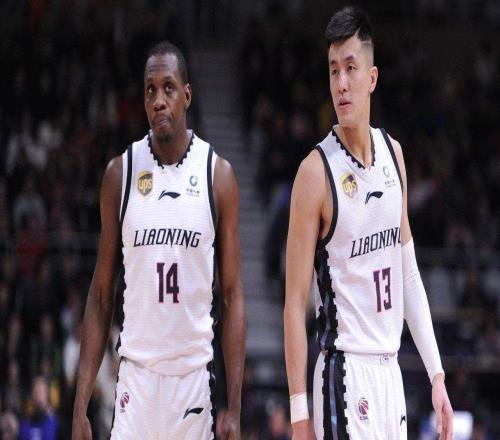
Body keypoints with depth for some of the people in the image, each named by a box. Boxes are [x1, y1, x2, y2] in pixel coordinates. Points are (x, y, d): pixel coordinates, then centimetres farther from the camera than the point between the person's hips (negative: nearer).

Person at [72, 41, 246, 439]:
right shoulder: (120, 174, 4)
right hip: (137, 373, 0)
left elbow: (232, 297, 2)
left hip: (195, 373, 0)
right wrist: (81, 406, -1)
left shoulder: (217, 175, 2)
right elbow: (101, 296, 6)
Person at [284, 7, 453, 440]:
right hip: (345, 376, -7)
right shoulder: (317, 172, -10)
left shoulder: (393, 153, 9)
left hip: (391, 371, 7)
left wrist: (436, 374, 11)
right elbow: (295, 302, -11)